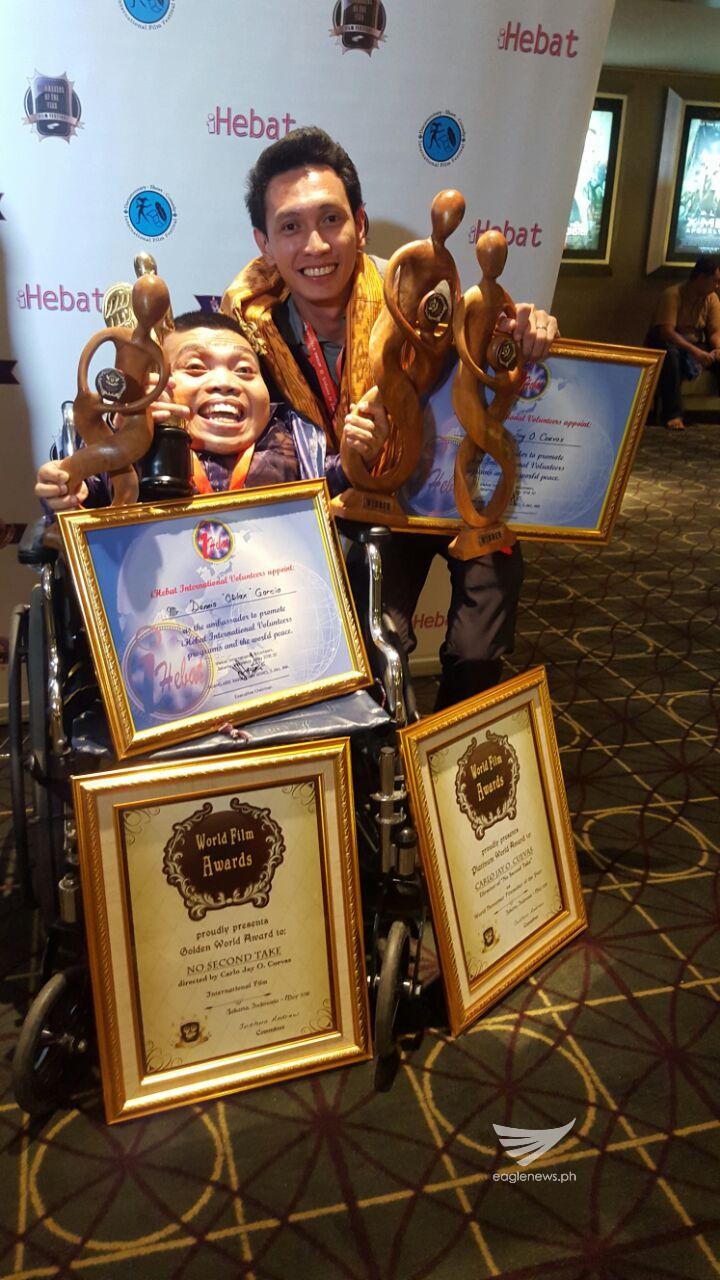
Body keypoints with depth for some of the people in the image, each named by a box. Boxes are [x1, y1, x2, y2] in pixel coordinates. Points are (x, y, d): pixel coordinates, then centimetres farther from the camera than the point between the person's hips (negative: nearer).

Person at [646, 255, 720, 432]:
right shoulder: (672, 295, -20)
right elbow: (666, 332, -30)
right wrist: (694, 351, -41)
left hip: (696, 347, 5)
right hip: (665, 344, -5)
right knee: (670, 353, -39)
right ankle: (672, 414, -38)